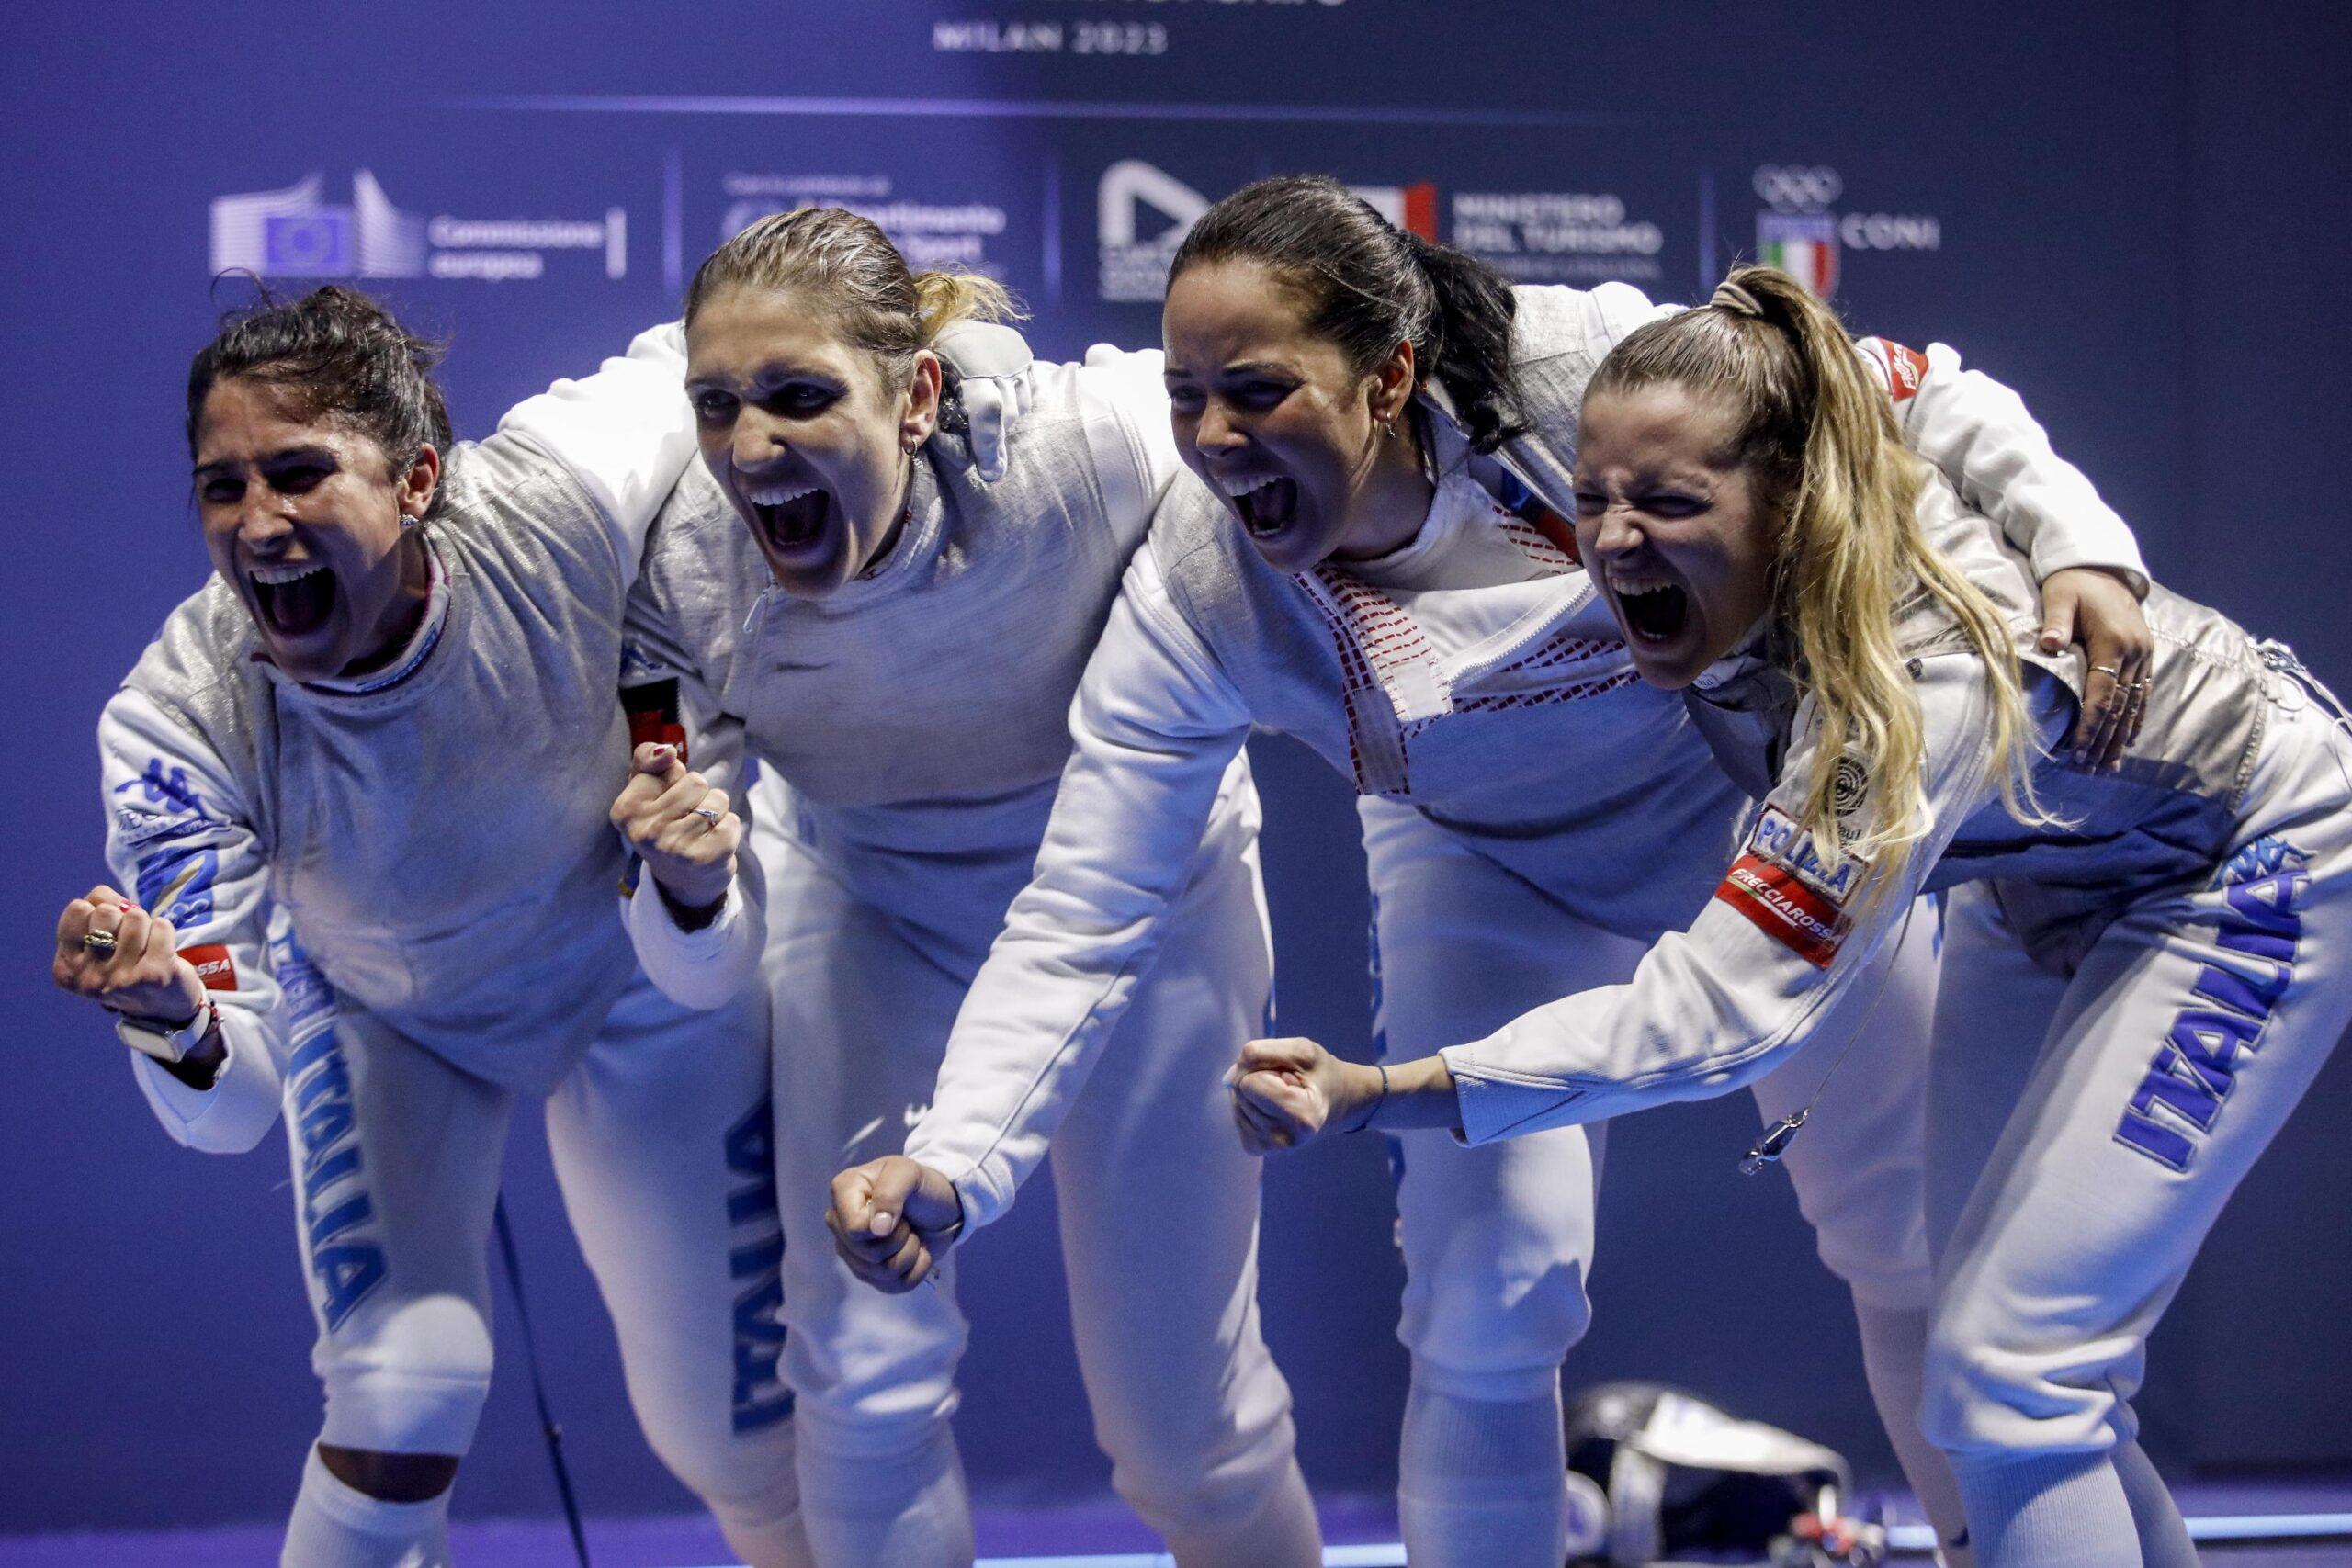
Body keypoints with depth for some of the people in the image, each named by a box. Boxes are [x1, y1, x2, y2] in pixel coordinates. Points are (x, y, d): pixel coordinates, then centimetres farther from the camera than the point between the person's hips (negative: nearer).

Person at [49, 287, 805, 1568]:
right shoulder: (179, 723, -35)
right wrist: (179, 1021, -55)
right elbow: (233, 1109, -34)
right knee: (403, 1391, -22)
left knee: (729, 1423, 10)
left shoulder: (560, 496, -37)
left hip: (637, 969, 1)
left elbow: (694, 356, -12)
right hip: (384, 1018, -1)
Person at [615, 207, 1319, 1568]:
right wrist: (689, 887, -45)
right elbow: (708, 972, -22)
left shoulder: (1089, 454, -38)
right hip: (874, 893, 1)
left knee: (1182, 1411, 4)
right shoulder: (687, 575, -29)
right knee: (866, 1388, -4)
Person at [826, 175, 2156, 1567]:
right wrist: (954, 1161, -39)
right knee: (1488, 1307, -15)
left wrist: (2075, 543, -34)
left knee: (1919, 1246, 11)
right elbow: (1079, 926, -26)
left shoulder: (1586, 365, -36)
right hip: (1497, 879, 0)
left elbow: (1911, 404, -22)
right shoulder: (1197, 598, -29)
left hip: (1760, 811, 0)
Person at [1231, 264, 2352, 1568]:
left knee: (2005, 1365, -16)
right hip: (2050, 868, 8)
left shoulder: (1922, 675, -43)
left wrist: (1376, 1096, -56)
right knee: (2022, 1362, 10)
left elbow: (1723, 1007, -47)